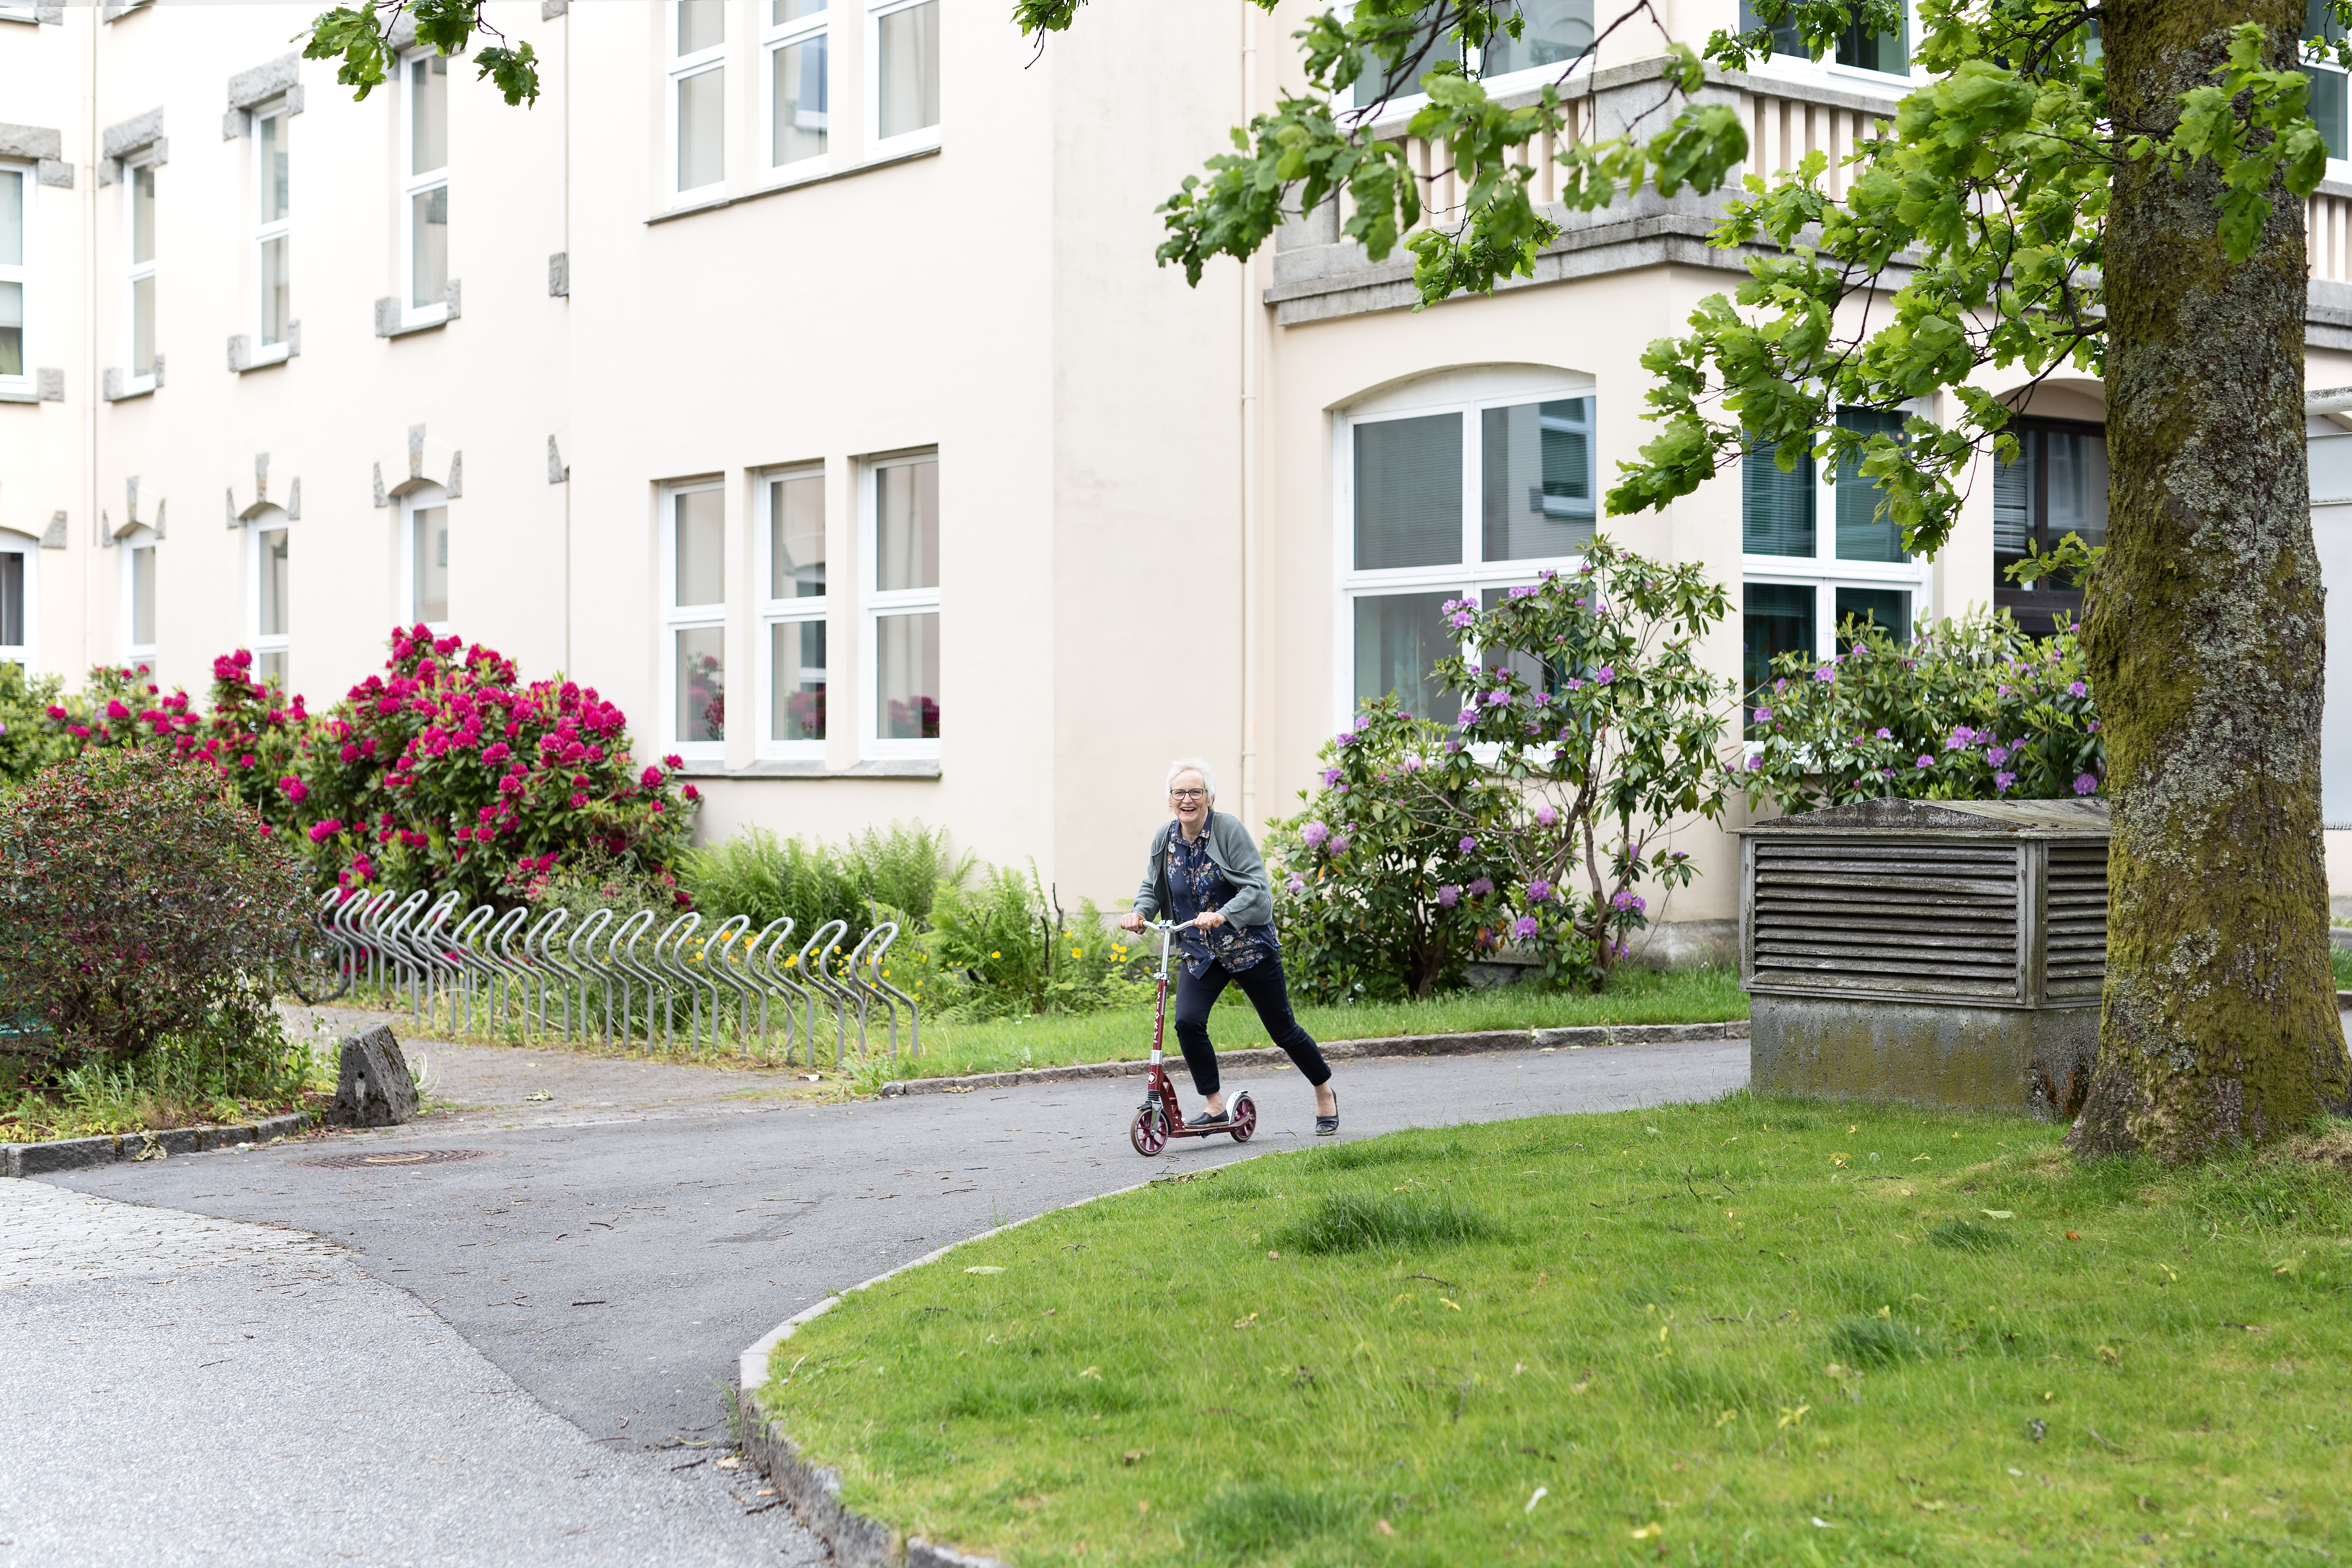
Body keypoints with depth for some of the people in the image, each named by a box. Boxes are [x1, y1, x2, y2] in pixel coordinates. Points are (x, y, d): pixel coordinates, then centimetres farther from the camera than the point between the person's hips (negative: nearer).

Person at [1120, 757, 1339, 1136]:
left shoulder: (1230, 830, -16)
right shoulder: (1165, 840, -1)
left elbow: (1256, 889, -20)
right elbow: (1152, 888, 9)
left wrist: (1221, 916, -36)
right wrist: (1140, 912, -13)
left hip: (1248, 945, -4)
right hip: (1200, 951, 4)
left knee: (1282, 1028, 6)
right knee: (1187, 1022, -18)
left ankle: (1325, 1093, 29)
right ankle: (1215, 1107, -3)